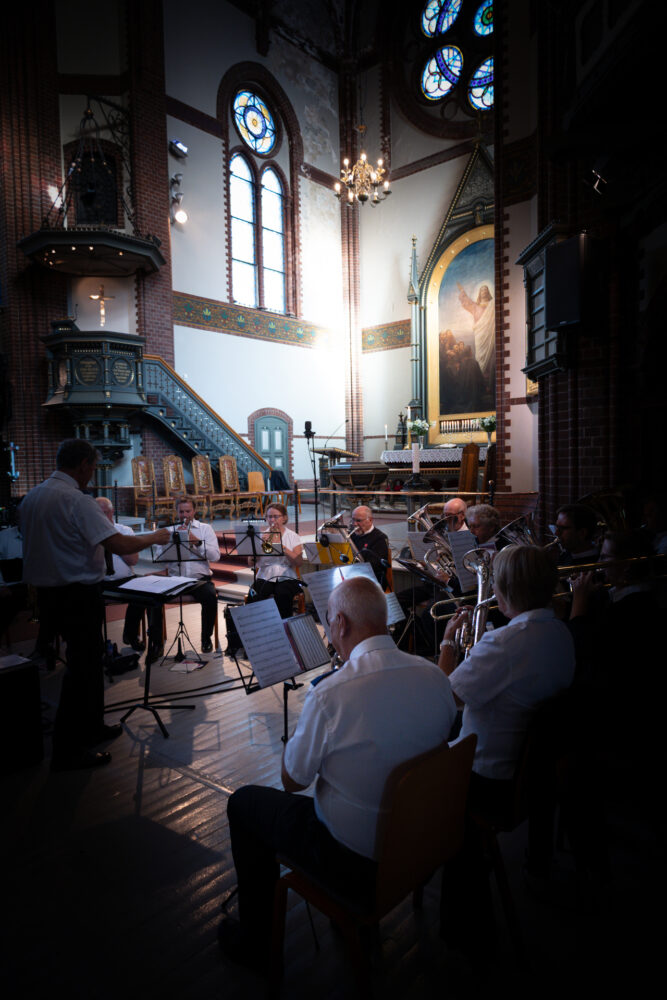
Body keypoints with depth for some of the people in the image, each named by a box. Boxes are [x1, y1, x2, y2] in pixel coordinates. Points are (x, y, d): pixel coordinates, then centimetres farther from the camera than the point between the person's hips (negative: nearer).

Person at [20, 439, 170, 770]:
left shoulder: (32, 496, 8)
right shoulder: (76, 500, -21)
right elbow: (120, 545, -26)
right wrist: (155, 537, -9)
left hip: (47, 592, 9)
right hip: (78, 596, -9)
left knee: (86, 660, 21)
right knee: (82, 667, 2)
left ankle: (91, 727, 36)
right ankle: (68, 752, 13)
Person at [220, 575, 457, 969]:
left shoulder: (330, 694, -28)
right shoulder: (436, 678, -11)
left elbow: (292, 781, -12)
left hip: (356, 860, -6)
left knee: (244, 802, 14)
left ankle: (254, 939, 29)